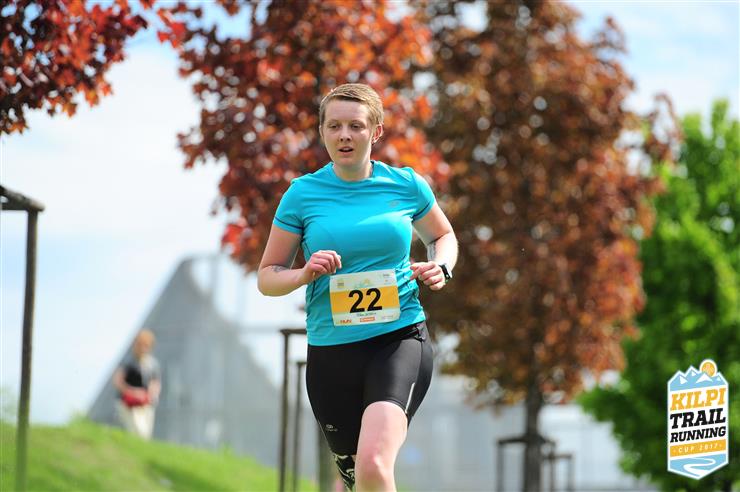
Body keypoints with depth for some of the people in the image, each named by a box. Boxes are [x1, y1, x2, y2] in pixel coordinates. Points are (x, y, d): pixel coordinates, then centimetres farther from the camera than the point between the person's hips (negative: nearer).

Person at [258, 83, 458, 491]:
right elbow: (267, 277, 6)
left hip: (400, 339, -2)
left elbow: (442, 236, 23)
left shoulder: (406, 184, 3)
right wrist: (304, 274, -15)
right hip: (330, 350, 2)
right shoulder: (302, 193, 1)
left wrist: (440, 268, 1)